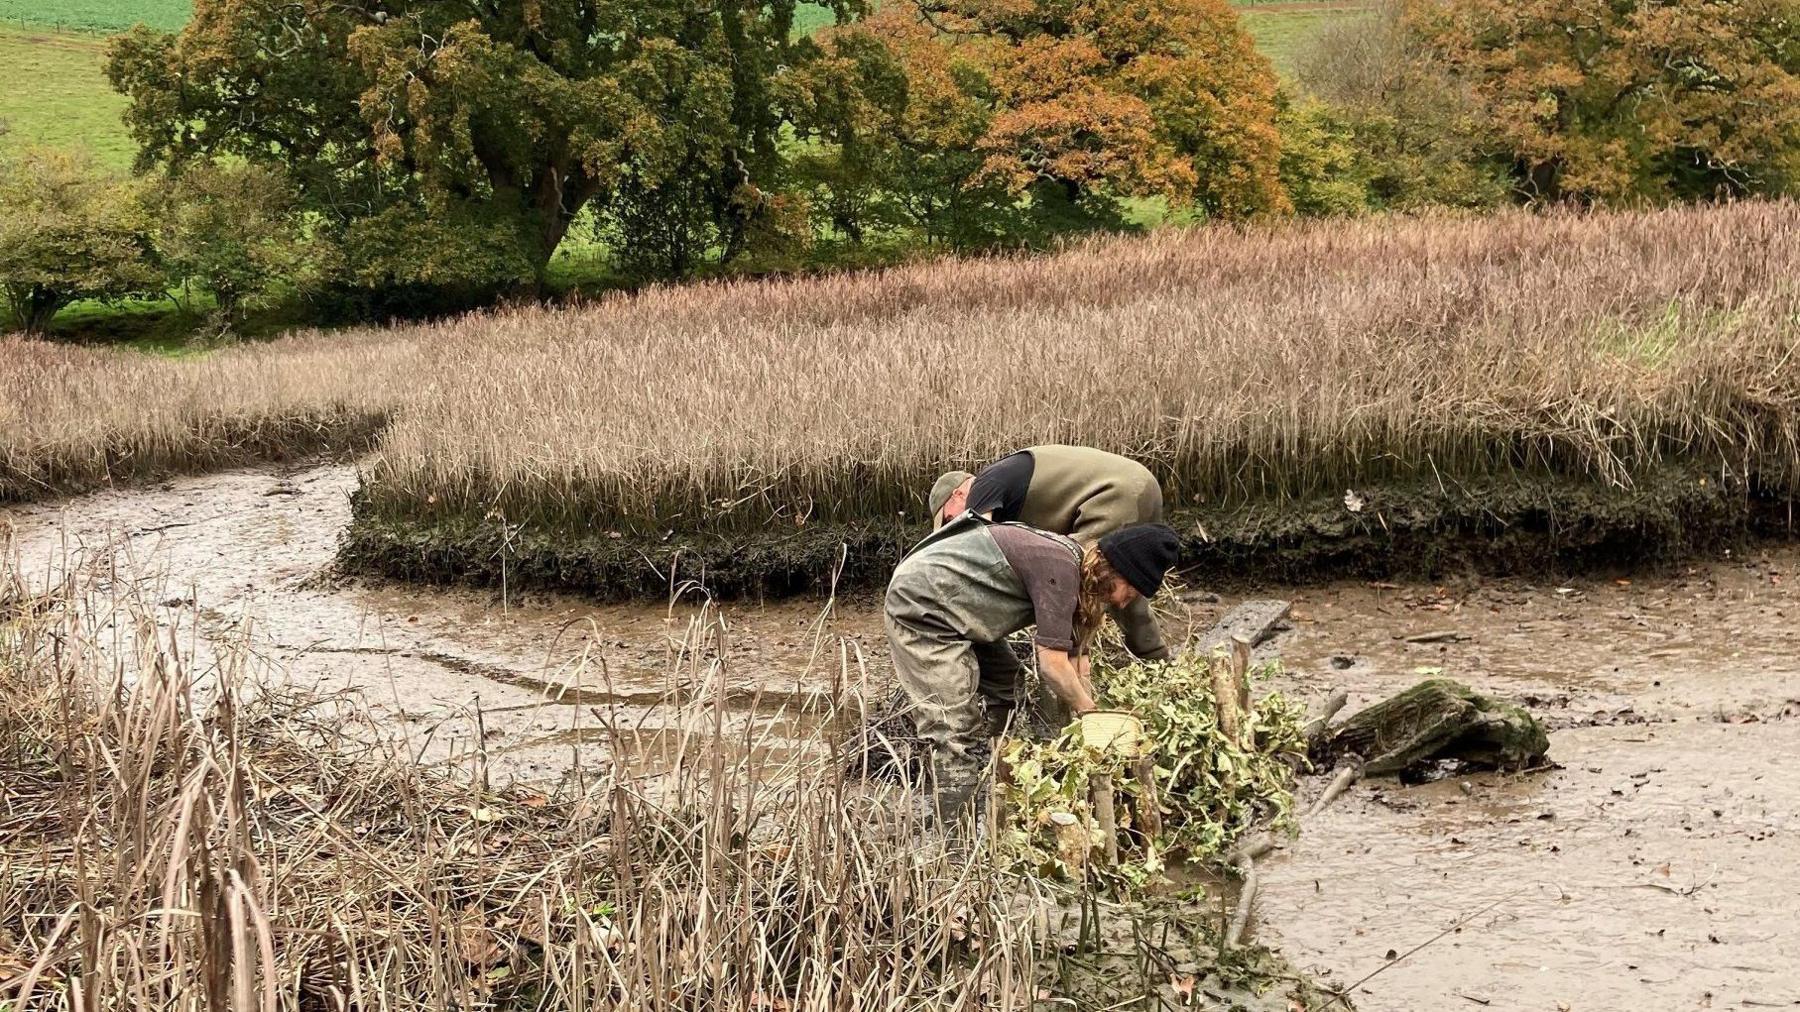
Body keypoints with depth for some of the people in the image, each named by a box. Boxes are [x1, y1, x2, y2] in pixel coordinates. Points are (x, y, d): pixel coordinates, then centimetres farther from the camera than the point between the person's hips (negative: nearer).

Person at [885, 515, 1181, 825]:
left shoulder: (1073, 560, 7)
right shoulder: (1059, 567, -23)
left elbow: (1075, 656, 13)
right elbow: (1053, 665, -22)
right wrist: (1091, 713, -8)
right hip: (921, 604, -11)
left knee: (1004, 685, 19)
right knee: (956, 731, -14)